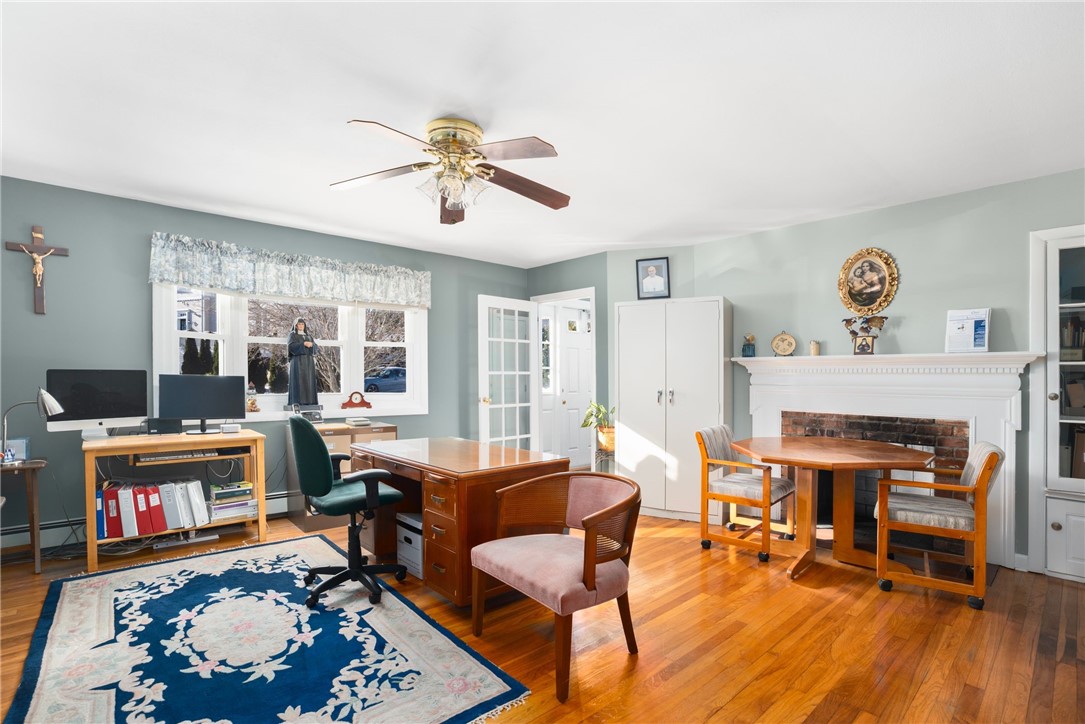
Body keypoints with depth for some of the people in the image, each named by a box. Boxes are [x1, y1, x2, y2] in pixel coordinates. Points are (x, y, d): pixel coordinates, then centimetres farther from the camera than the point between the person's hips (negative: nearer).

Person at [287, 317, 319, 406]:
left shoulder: (309, 336, 21)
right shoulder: (292, 335, 7)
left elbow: (316, 347, 10)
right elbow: (291, 346, -11)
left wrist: (311, 344, -11)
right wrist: (303, 344, -19)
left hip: (308, 361, 5)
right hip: (298, 361, -5)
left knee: (309, 380, -1)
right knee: (298, 380, -12)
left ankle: (309, 401, -1)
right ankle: (296, 401, -15)